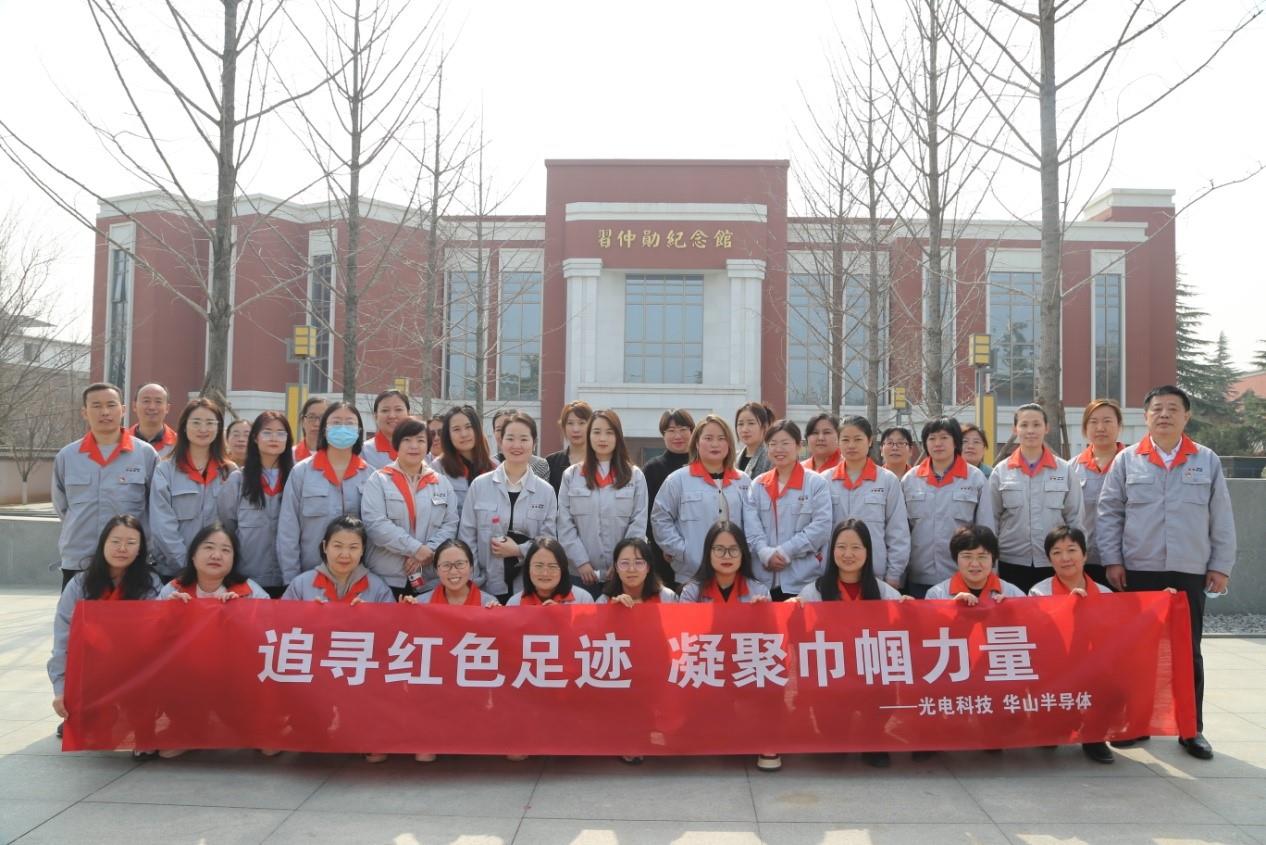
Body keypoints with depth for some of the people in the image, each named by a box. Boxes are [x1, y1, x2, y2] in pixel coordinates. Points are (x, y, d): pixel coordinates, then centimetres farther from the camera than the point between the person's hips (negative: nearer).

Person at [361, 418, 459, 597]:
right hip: (386, 579, -2)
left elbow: (450, 525, 5)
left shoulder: (442, 483, 11)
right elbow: (375, 524, -10)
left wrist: (429, 552, -12)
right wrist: (417, 549, -15)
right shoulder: (378, 480, 2)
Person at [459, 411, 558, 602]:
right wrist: (473, 583, -3)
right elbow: (467, 538, 2)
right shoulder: (479, 485, 1)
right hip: (488, 587, 0)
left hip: (530, 588, 1)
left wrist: (519, 550, -14)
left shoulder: (546, 491, 3)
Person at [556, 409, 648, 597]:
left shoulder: (635, 476, 5)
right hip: (581, 572, 0)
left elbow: (639, 524, 1)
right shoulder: (571, 475, 6)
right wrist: (581, 561, -7)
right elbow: (565, 525, 2)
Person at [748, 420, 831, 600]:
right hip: (764, 579, 3)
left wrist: (785, 551, -14)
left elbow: (821, 526, -8)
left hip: (803, 580, -3)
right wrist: (766, 553, -14)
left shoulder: (816, 483, 0)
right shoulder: (758, 485, 10)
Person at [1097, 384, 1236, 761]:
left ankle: (1192, 730, 19)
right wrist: (1112, 561, -4)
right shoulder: (1127, 460, 2)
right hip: (1137, 572, 0)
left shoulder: (1207, 461, 5)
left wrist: (1220, 566, 2)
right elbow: (1108, 513, 2)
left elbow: (1221, 519, 6)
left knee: (1187, 652, 8)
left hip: (1189, 573, 1)